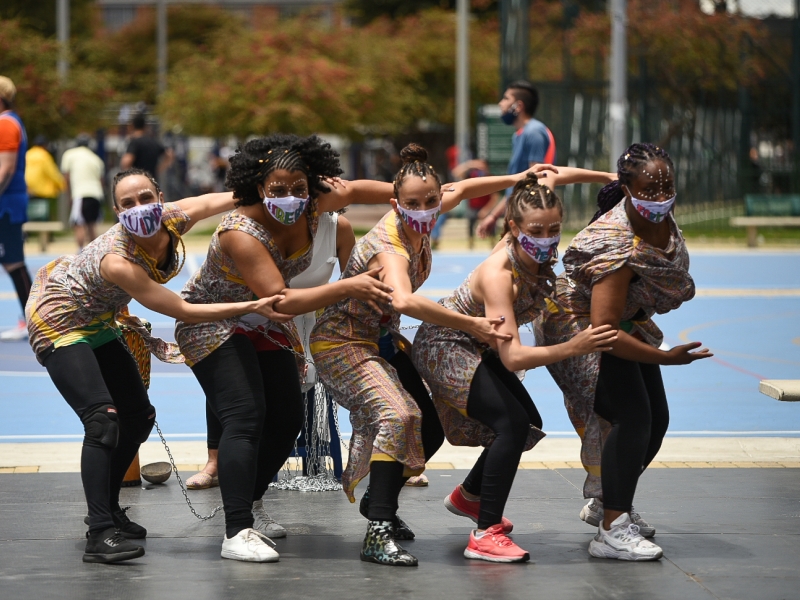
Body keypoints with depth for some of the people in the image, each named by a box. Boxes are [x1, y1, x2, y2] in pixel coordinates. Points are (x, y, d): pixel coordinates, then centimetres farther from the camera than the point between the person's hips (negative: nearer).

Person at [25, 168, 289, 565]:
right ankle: (100, 535, -25)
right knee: (103, 420, -23)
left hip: (97, 322, 9)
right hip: (57, 322, -9)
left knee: (139, 416, 9)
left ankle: (107, 512, 24)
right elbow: (182, 311, -34)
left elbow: (208, 202, 1)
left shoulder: (171, 220, -19)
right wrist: (253, 307, -37)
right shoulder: (118, 261, -37)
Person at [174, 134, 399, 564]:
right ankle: (237, 535, -26)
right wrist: (347, 288, -44)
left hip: (264, 326, 8)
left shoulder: (310, 206, -14)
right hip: (212, 322, -8)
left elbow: (354, 190, 8)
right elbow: (280, 300, -39)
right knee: (245, 417, -22)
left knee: (288, 418, 2)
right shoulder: (241, 233, -34)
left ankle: (240, 511, 15)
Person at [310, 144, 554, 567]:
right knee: (397, 415, -30)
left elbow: (462, 189, 14)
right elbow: (403, 301, -56)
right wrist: (470, 325, -54)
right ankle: (378, 535, -32)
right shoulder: (390, 246, -33)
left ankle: (378, 501, 31)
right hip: (342, 341, -9)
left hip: (383, 340, 9)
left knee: (430, 429, 10)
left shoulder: (420, 222, -10)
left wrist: (515, 179, 7)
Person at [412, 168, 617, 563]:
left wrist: (610, 178, 1)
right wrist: (573, 348, -51)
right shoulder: (499, 274, -38)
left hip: (479, 347, 9)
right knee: (513, 423, -23)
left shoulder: (537, 249, -19)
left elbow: (552, 175, -1)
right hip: (443, 346, -8)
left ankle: (468, 496, 36)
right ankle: (485, 534, -18)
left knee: (529, 424, 13)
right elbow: (513, 357, -43)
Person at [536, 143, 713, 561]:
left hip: (626, 321, 9)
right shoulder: (618, 247, -37)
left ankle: (601, 500, 32)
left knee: (655, 420, 11)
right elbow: (603, 330, -38)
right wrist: (666, 358, -36)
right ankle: (611, 531, -17)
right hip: (579, 328, -9)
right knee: (632, 417, -20)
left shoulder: (660, 216, -11)